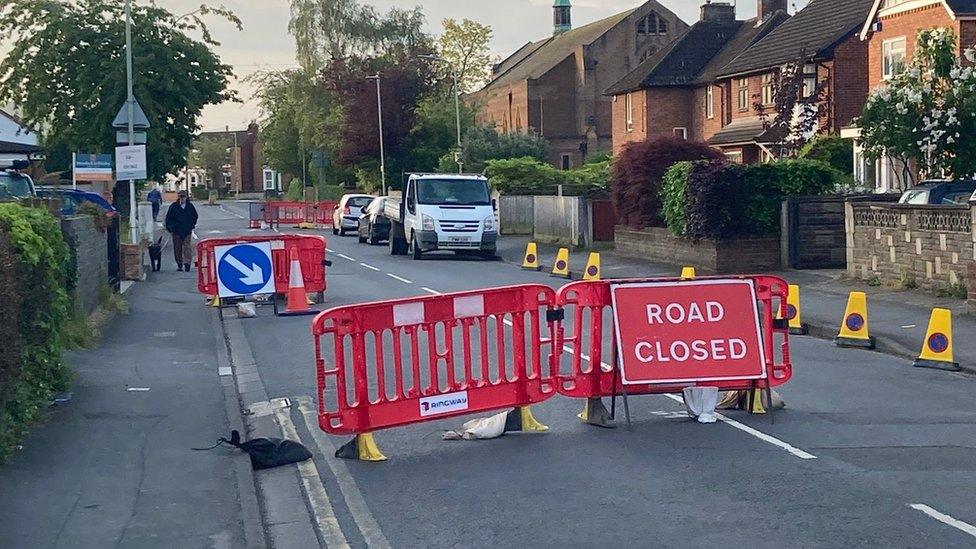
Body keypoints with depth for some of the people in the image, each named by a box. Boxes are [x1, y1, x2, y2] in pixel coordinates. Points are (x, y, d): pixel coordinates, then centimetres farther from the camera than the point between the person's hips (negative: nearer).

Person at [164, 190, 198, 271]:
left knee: (188, 247, -11)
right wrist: (170, 228, -3)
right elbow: (168, 218, 5)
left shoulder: (190, 206, 5)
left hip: (188, 231, 0)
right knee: (177, 248, 5)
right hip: (176, 231, 0)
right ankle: (179, 264, 14)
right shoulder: (173, 207, 0)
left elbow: (195, 216, 19)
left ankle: (187, 263, -18)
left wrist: (192, 225, 8)